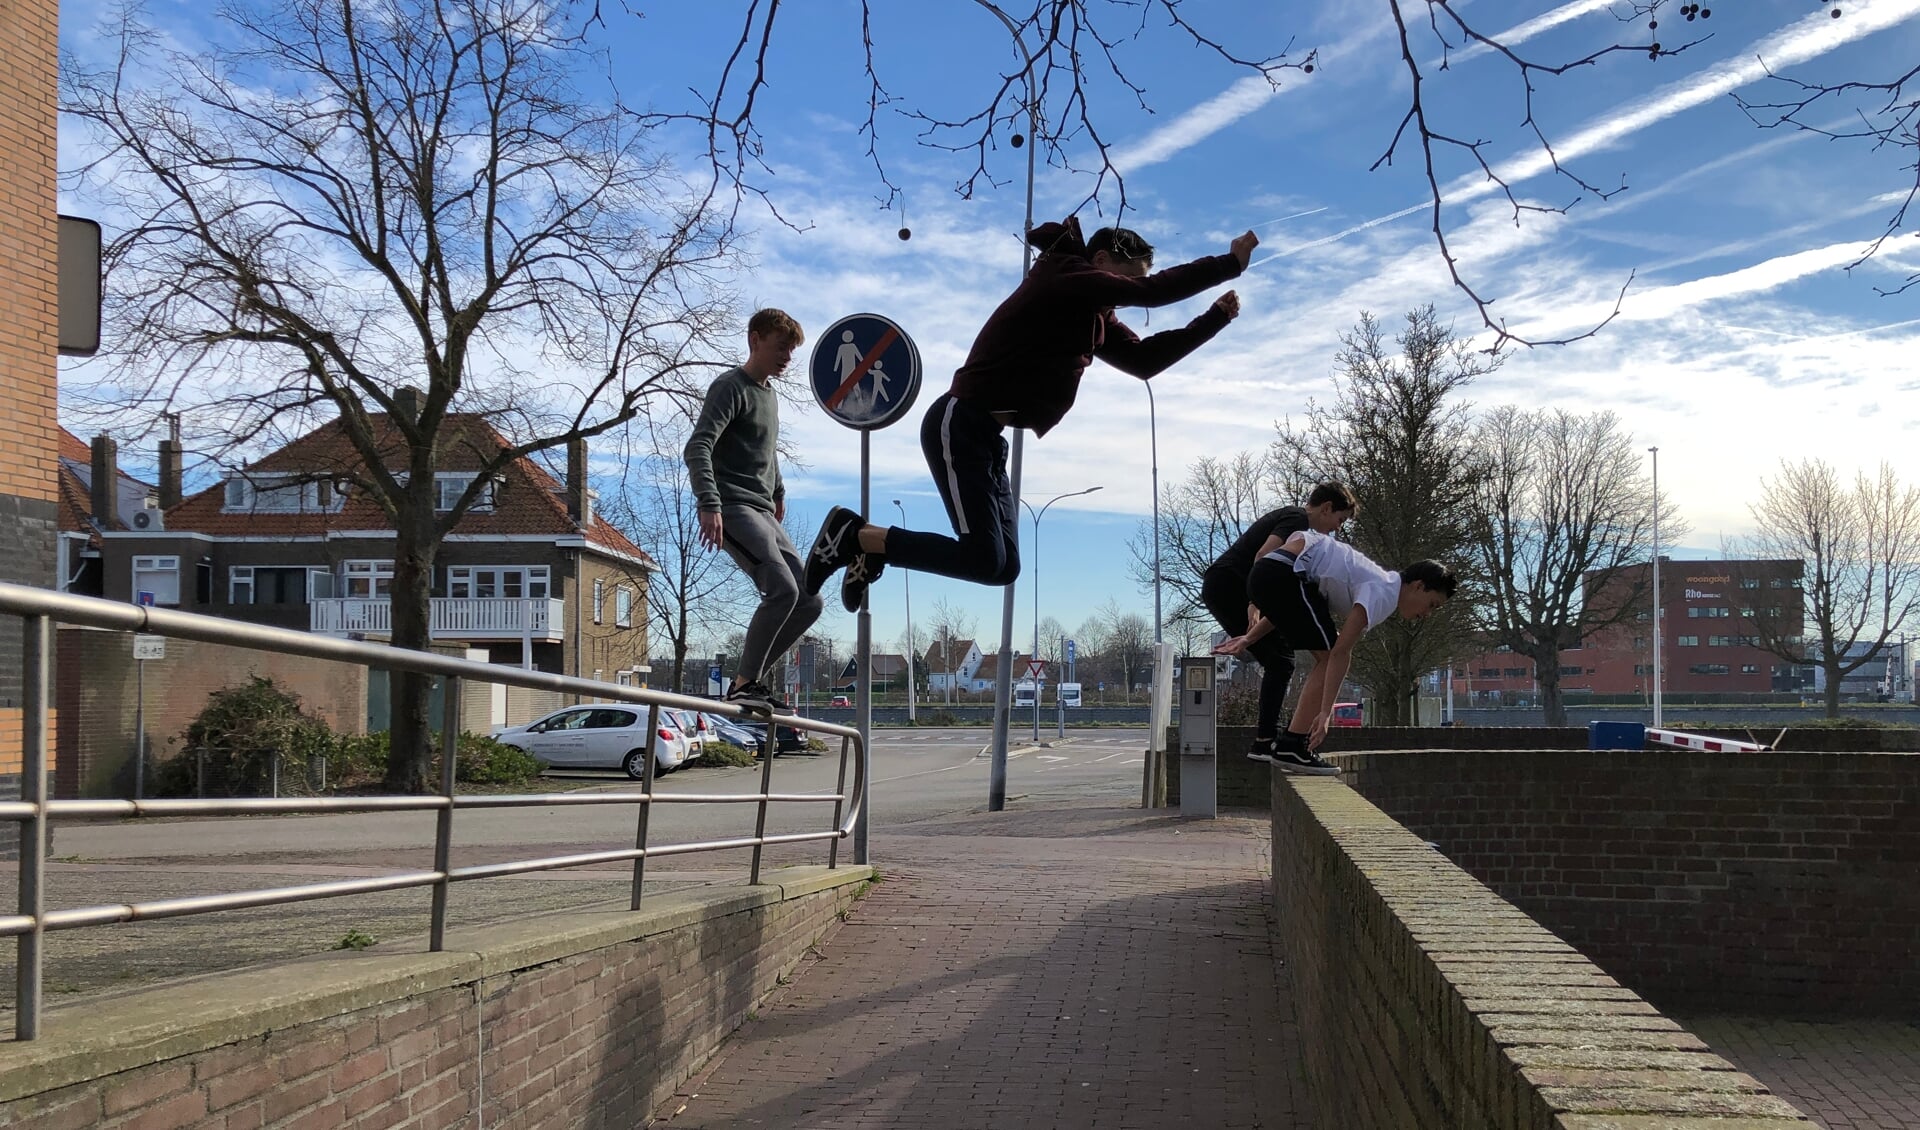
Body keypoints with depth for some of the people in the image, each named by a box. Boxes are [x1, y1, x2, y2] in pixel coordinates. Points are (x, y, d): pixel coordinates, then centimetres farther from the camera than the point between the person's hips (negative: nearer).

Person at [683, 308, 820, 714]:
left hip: (763, 513, 9)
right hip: (734, 509, -9)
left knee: (810, 601, 3)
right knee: (783, 589, -25)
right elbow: (697, 448, -20)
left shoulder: (769, 394, 21)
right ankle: (745, 683, -16)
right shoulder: (731, 387, -7)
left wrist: (778, 492, 39)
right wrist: (709, 505, -31)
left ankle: (749, 677, 8)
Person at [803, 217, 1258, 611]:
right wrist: (1231, 262, -9)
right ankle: (854, 534, -3)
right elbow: (1152, 292, -17)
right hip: (959, 427, -10)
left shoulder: (1094, 317, 17)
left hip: (986, 438, 10)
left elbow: (1146, 358, 16)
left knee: (1003, 566, 6)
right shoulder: (1062, 279, -10)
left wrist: (1215, 318, 10)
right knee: (985, 561, -14)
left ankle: (872, 549, 15)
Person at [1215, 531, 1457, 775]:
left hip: (1263, 577, 10)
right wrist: (1325, 712, -16)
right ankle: (1291, 748, -8)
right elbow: (1340, 652, -16)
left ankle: (1289, 744, 13)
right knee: (1329, 658, -6)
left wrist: (1250, 638, 23)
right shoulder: (1383, 593, -7)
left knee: (1327, 660, 14)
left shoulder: (1372, 584, 23)